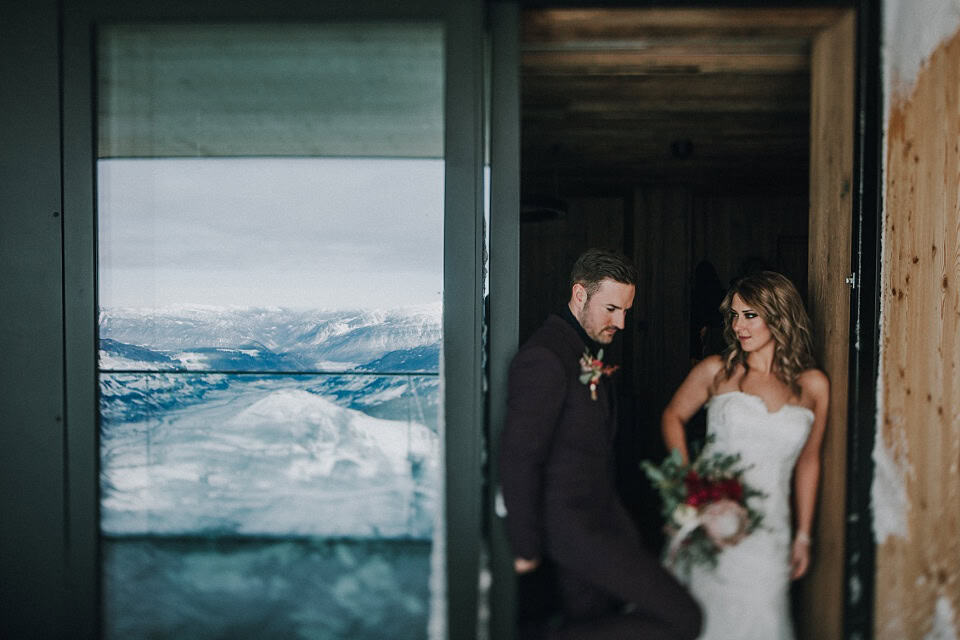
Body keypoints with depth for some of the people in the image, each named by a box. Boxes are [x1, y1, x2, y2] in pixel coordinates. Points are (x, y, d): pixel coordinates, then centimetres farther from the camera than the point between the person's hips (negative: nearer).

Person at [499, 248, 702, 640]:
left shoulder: (589, 351, 13)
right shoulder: (544, 358, -18)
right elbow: (518, 459, -18)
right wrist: (526, 548, -13)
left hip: (599, 516, 10)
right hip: (573, 525, -10)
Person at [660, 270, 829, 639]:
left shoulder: (813, 386, 3)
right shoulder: (716, 371, -1)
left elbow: (808, 461, 12)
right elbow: (673, 417, 13)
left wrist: (803, 535, 15)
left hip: (768, 536, 1)